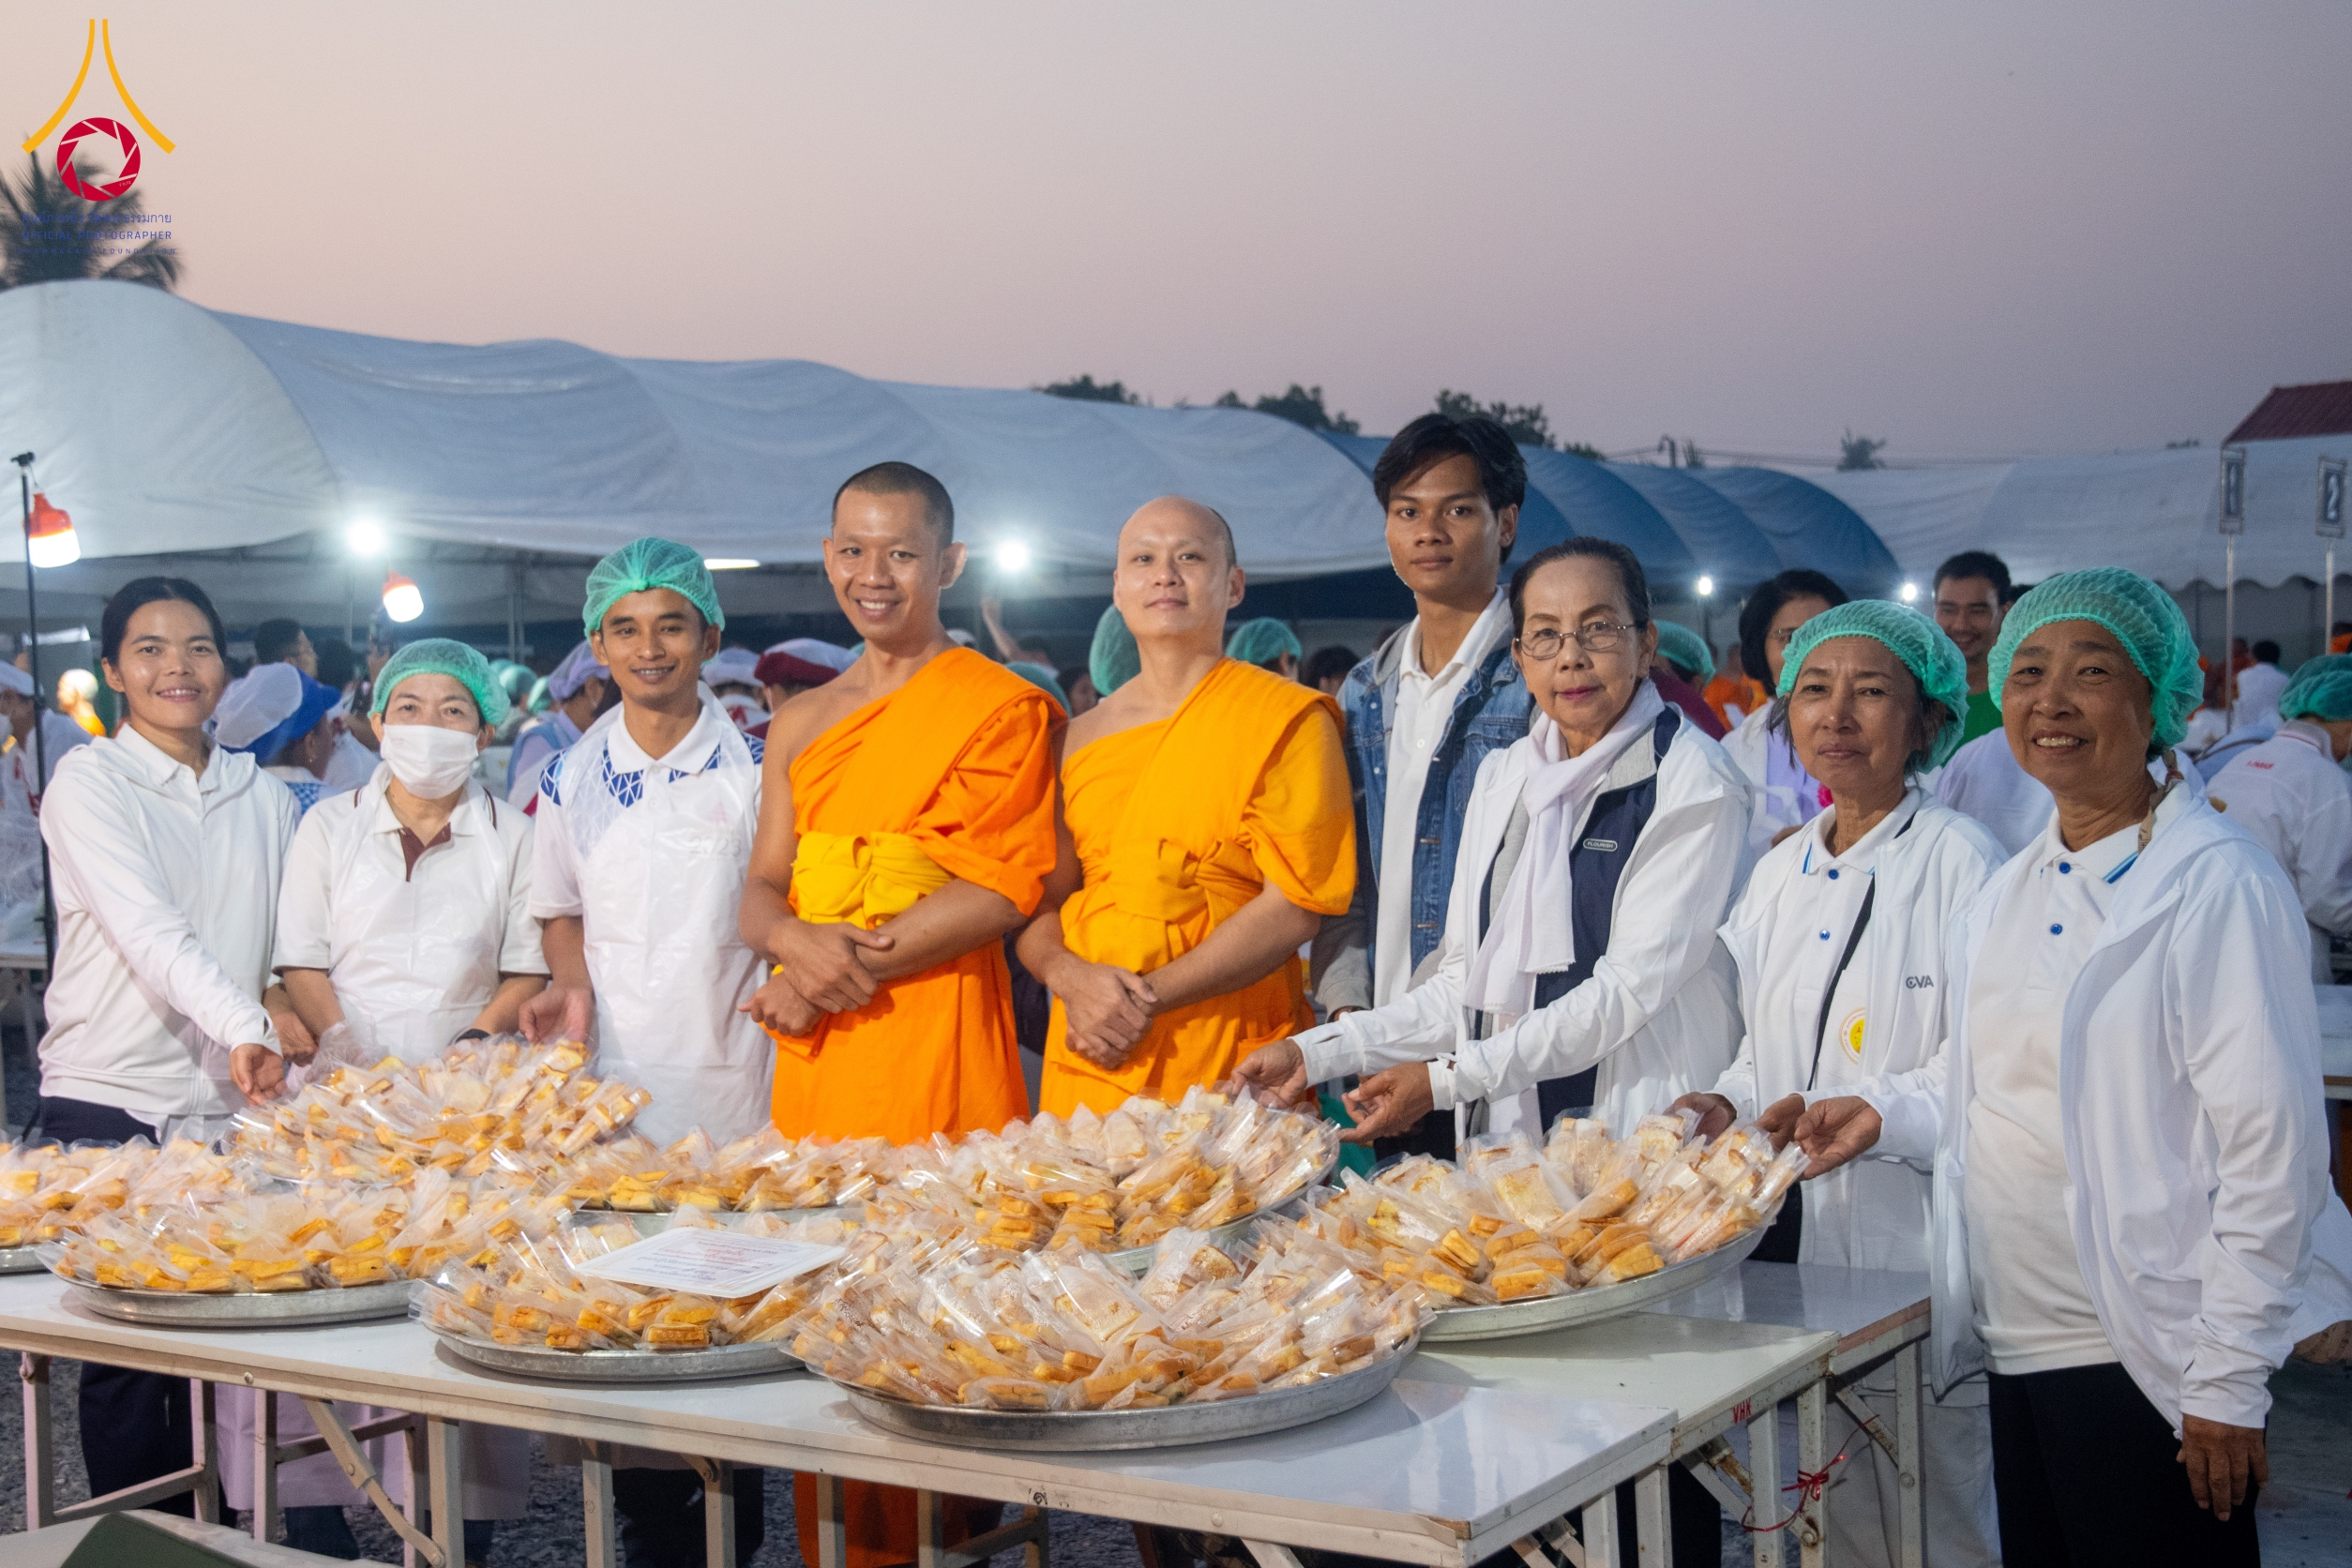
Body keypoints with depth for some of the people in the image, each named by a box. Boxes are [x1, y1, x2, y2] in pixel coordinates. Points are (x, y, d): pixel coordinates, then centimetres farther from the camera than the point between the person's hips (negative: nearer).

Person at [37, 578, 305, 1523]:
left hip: (231, 1103, 4)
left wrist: (288, 1016, -2)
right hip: (111, 1101, -4)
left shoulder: (262, 796, 12)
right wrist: (245, 1028, -31)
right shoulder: (88, 783, -4)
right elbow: (149, 933, -18)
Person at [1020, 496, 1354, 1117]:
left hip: (1233, 1071, -3)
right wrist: (1071, 978, -10)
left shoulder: (1288, 719, -2)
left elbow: (1295, 905, -10)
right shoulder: (1078, 738, 12)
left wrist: (1147, 997, -15)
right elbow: (1035, 907, 13)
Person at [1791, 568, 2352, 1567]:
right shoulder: (2012, 891, 11)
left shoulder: (2220, 886, -12)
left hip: (2143, 1361, -7)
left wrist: (2226, 1384, -16)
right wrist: (1887, 1119, 6)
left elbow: (2272, 1154, -15)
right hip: (2018, 1344, 7)